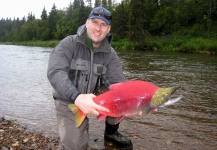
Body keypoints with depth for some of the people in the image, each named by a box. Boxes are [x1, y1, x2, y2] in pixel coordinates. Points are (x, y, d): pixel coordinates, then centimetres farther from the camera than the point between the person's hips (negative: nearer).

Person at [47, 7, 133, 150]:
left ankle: (111, 132, 7)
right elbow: (55, 72, -31)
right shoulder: (69, 43, -16)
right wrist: (76, 97, -49)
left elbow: (118, 84, -14)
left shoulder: (110, 54, -6)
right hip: (69, 101, -3)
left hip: (96, 97, 3)